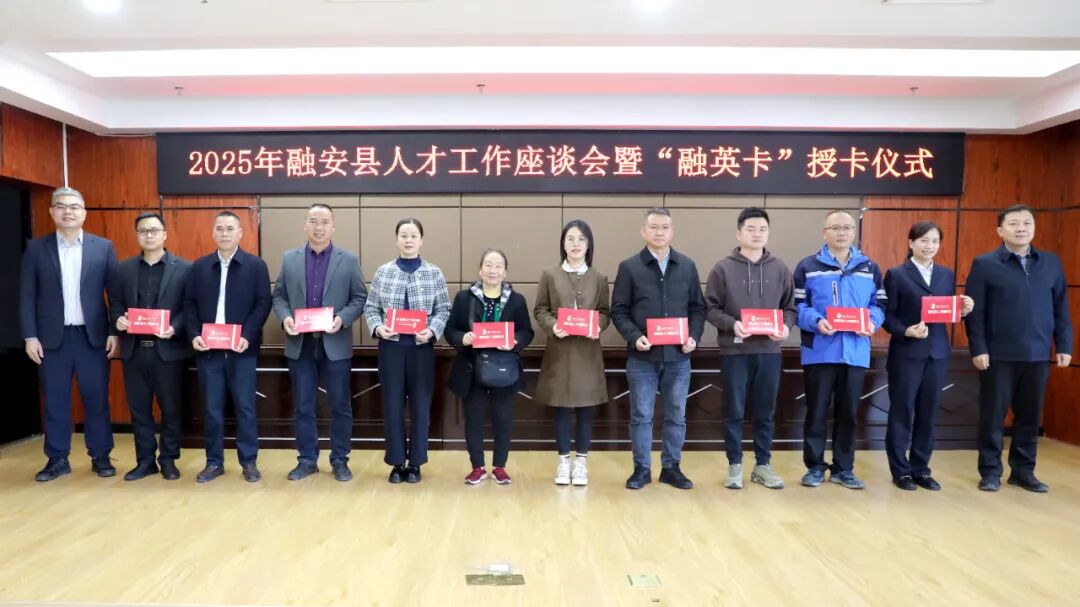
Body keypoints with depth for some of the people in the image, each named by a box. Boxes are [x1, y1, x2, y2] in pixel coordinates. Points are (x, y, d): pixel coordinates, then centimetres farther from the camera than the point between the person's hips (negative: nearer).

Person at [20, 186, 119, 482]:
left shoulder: (103, 247, 3)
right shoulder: (36, 248, 4)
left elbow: (116, 293, 2)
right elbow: (27, 296, 3)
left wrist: (115, 332, -3)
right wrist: (30, 336, -3)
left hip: (92, 335, 0)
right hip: (52, 337, 1)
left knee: (97, 399, 4)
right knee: (55, 401, 8)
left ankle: (101, 457, 15)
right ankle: (57, 459, 19)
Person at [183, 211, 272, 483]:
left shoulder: (256, 265, 1)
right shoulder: (199, 266, 10)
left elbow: (263, 304, -4)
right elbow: (189, 304, 8)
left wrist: (247, 336, -15)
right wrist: (194, 335, -7)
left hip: (241, 348, -2)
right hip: (207, 348, 3)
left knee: (245, 407, 3)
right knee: (212, 408, 9)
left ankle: (249, 461, 14)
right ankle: (214, 461, 20)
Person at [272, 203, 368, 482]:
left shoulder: (349, 260, 1)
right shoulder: (289, 259, 7)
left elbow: (360, 298, 0)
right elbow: (279, 296, 10)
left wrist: (342, 319, -16)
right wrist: (285, 317, -10)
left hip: (335, 344, -2)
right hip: (300, 344, 2)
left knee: (340, 406, 6)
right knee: (302, 407, 10)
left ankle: (340, 460, 19)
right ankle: (307, 460, 23)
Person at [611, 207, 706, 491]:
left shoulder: (687, 266, 7)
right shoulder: (629, 267, 0)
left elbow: (698, 307, 10)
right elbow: (618, 311, -1)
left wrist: (694, 337, -6)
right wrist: (634, 337, -16)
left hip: (678, 356, 2)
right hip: (642, 357, -2)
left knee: (676, 416, 11)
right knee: (641, 416, 6)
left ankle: (671, 467, 26)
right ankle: (642, 469, 20)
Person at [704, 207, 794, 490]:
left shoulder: (780, 269, 7)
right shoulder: (723, 268, -2)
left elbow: (790, 307, 10)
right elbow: (710, 308, -3)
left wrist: (785, 326, -9)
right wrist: (731, 324, -18)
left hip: (769, 351, 3)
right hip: (734, 351, -2)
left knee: (765, 412, 11)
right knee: (734, 412, 6)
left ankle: (763, 464, 25)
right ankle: (735, 465, 19)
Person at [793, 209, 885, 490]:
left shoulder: (870, 269, 13)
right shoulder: (808, 267, 1)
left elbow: (879, 304, 12)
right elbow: (797, 306, -3)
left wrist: (872, 322, -9)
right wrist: (816, 321, -20)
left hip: (856, 352, 3)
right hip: (819, 352, -3)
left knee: (848, 412, 11)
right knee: (817, 411, 4)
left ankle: (843, 468, 23)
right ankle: (815, 466, 16)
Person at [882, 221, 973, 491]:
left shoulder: (947, 275, 11)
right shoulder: (896, 275, -4)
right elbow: (888, 316, -7)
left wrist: (963, 310, -10)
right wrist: (907, 331, -23)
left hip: (938, 353, 5)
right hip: (906, 353, -5)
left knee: (928, 413, 10)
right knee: (902, 411, 4)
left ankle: (921, 469, 22)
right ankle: (900, 470, 14)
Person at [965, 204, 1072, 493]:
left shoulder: (1051, 263, 9)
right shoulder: (984, 264, -3)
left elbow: (1061, 308, 10)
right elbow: (975, 312, -6)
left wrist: (1064, 346, 5)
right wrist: (978, 349, -11)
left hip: (1037, 354, 4)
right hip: (998, 355, -3)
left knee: (1029, 416, 11)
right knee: (993, 415, 5)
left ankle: (1023, 471, 24)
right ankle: (990, 471, 16)